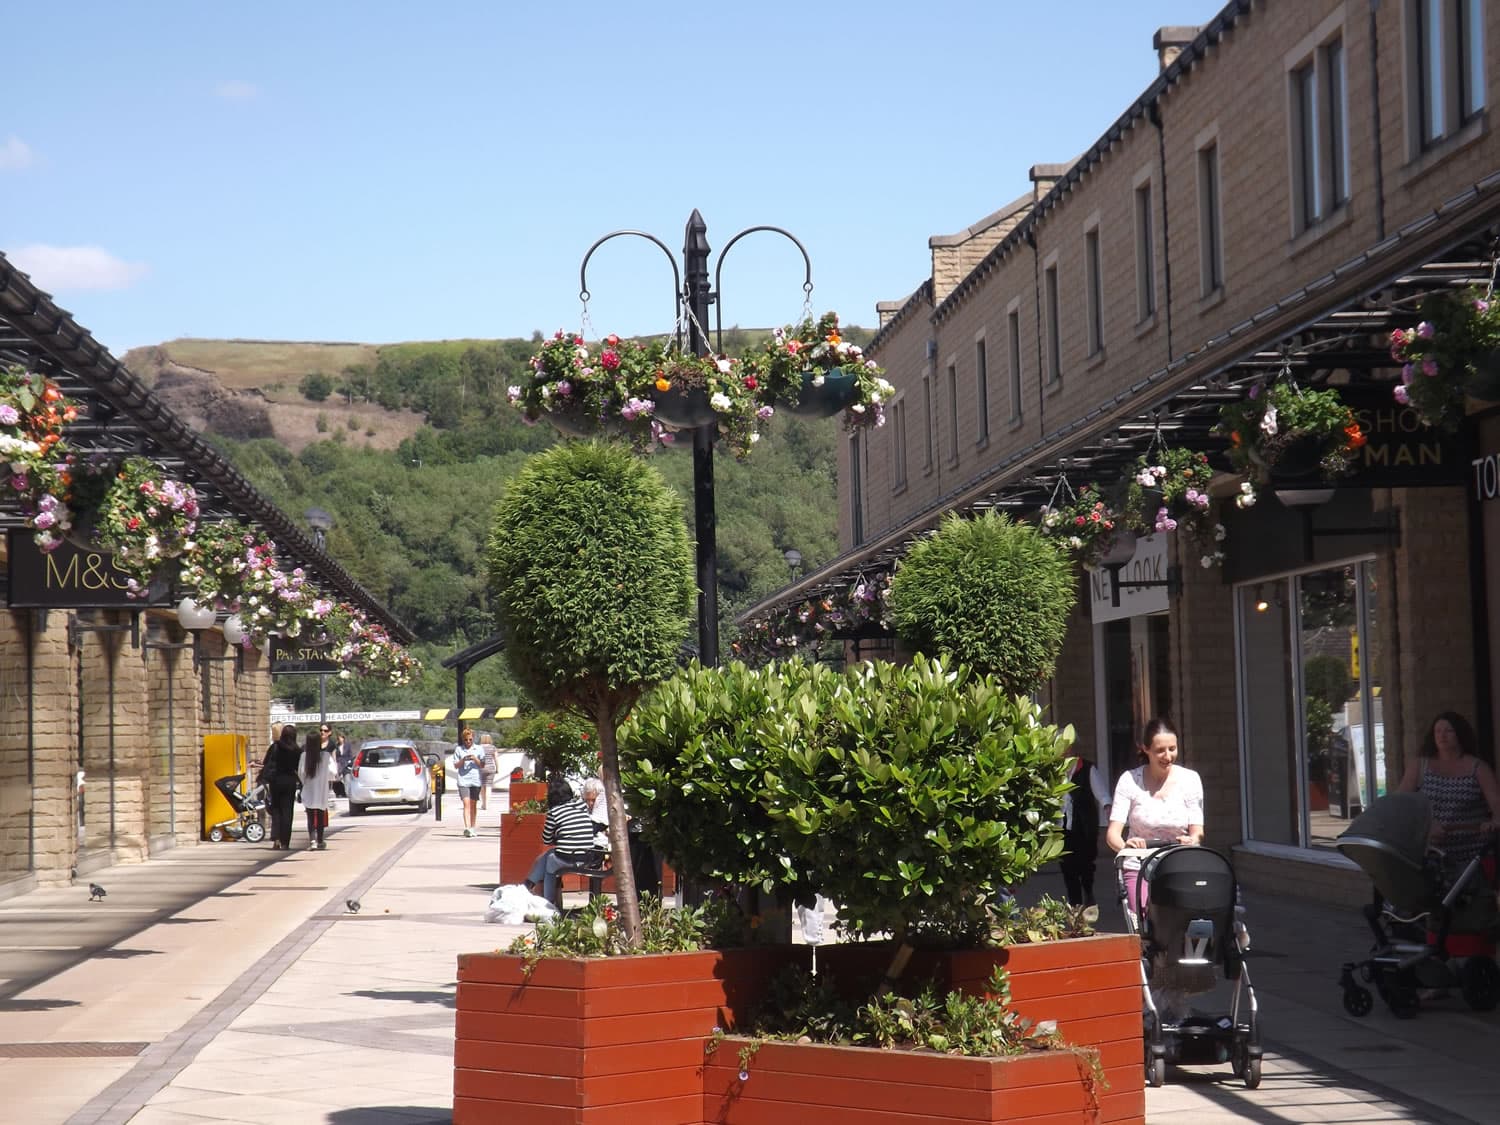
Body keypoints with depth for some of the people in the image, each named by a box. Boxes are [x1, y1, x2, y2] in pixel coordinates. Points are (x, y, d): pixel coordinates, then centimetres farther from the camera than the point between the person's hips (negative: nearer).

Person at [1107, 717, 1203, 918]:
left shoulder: (1190, 779, -1)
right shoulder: (1130, 780, -4)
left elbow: (1197, 831, 0)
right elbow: (1113, 832, -9)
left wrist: (1192, 841, -25)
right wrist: (1125, 846, -33)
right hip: (1139, 869, -1)